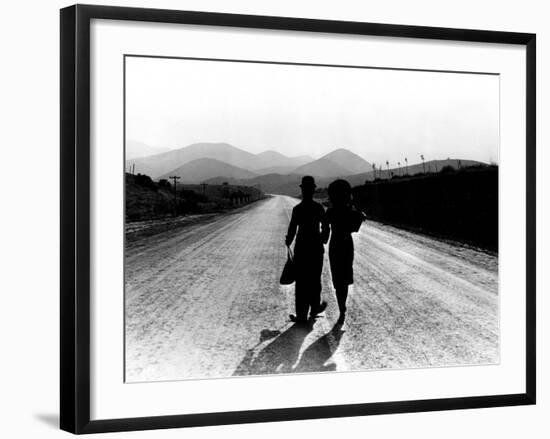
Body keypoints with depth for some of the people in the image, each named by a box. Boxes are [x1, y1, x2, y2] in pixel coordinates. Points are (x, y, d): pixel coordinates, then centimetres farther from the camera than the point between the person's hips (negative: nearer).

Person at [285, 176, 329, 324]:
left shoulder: (297, 209, -10)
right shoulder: (319, 208, -7)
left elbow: (292, 229, -9)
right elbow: (325, 228, -2)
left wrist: (288, 242, 8)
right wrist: (323, 240, 15)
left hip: (301, 247, -1)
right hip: (316, 247, 1)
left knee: (301, 281, 4)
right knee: (315, 279, 16)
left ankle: (302, 314, 3)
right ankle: (314, 308, 28)